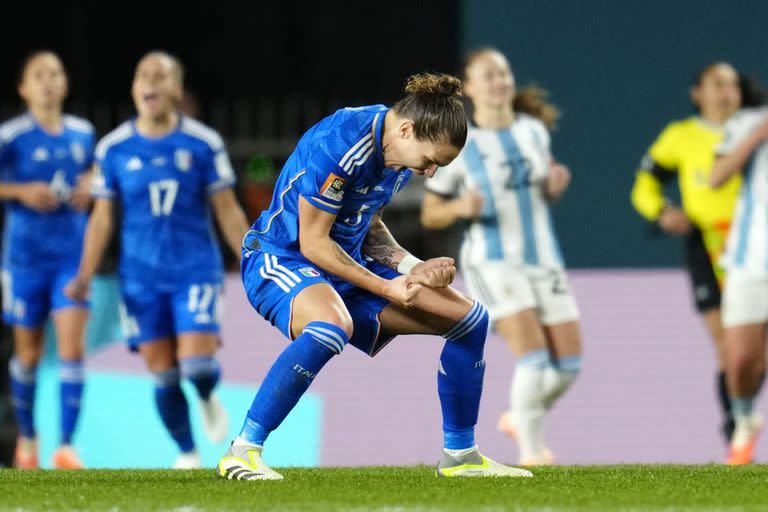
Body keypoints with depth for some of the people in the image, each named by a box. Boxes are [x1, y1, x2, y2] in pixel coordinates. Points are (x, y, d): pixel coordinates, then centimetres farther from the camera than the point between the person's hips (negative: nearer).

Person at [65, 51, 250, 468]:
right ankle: (187, 455, 17)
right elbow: (101, 217, 7)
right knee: (163, 374, 0)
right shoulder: (113, 148, 2)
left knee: (197, 363, -15)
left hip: (196, 269, -2)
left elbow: (228, 212, 3)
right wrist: (84, 275, -1)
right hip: (141, 276, 2)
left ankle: (208, 400, 20)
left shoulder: (203, 144, -2)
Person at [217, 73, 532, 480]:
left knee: (470, 318, 5)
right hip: (281, 256, -9)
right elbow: (313, 242, -22)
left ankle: (460, 456, 17)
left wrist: (413, 269, -1)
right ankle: (242, 453, -35)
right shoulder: (339, 145, -26)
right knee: (333, 326, -42)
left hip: (347, 263, 9)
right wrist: (384, 287, -20)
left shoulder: (402, 152, 1)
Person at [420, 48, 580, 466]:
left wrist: (555, 186, 0)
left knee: (568, 364, 1)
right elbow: (430, 215, 2)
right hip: (493, 263, -5)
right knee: (534, 357, -20)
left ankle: (520, 417, 28)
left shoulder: (534, 131, 8)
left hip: (544, 259, 5)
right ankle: (530, 451, -5)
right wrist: (460, 208, -19)